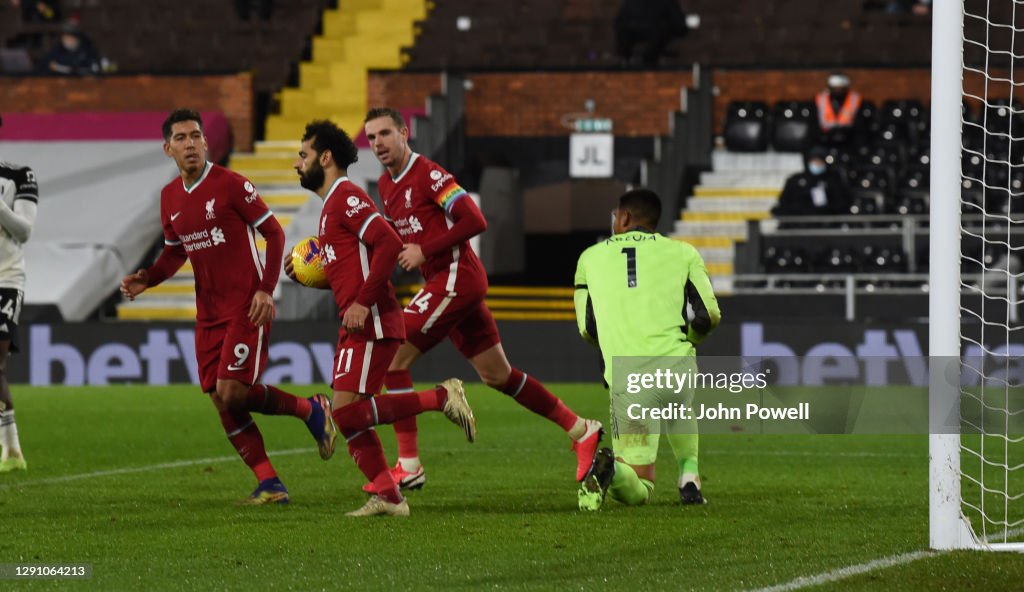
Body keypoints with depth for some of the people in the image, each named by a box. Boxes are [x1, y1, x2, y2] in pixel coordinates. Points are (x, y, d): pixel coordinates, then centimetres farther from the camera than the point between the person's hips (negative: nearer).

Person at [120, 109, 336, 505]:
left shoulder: (230, 184, -10)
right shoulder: (170, 198, 9)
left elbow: (274, 234, -7)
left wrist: (266, 290, -16)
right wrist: (145, 279, 4)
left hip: (246, 308, -7)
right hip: (209, 314, 7)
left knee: (232, 393, -17)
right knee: (222, 403, 0)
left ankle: (311, 410, 6)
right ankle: (269, 484, 7)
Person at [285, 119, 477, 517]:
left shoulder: (346, 197, -10)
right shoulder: (333, 203, 22)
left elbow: (389, 243, -22)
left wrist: (362, 303, -24)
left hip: (370, 324, -10)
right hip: (356, 326, 10)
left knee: (348, 413, -15)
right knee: (348, 417, 5)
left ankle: (442, 398, -8)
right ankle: (388, 497, 5)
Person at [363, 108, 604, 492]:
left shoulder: (429, 175, -14)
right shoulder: (387, 185, 14)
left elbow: (474, 221, -19)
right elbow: (400, 238, 26)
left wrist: (425, 251, -19)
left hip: (457, 277, -10)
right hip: (440, 282, 10)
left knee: (392, 357, -13)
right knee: (497, 376, 14)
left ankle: (409, 466, -11)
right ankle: (581, 431, 23)